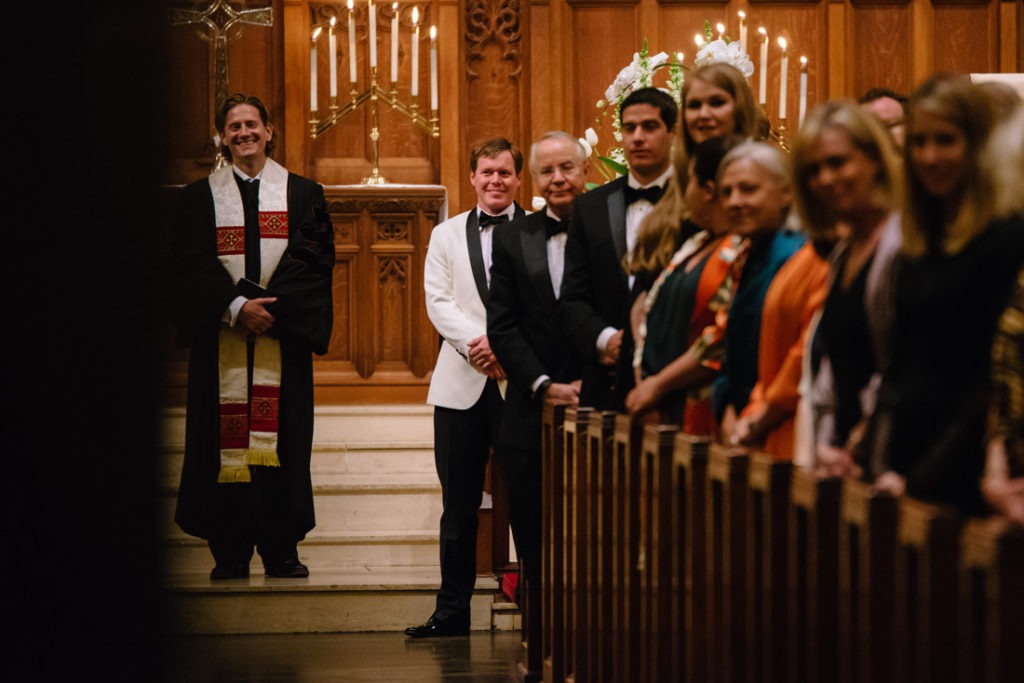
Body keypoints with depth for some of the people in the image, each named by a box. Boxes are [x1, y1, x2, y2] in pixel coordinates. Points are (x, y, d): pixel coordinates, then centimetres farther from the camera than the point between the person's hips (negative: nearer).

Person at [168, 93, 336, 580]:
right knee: (226, 439, -2)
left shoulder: (302, 194, 9)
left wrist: (269, 305, -13)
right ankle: (230, 553, 2)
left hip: (282, 334, 0)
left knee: (281, 437, -2)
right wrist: (236, 306, -14)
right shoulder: (200, 197, 9)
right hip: (222, 336, 0)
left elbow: (314, 261, -1)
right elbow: (190, 266, -1)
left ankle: (281, 550, 3)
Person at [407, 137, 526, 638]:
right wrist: (478, 343, -12)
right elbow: (439, 301, 4)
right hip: (462, 383, 3)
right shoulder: (447, 235, 14)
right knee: (459, 505, 4)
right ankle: (452, 610, 9)